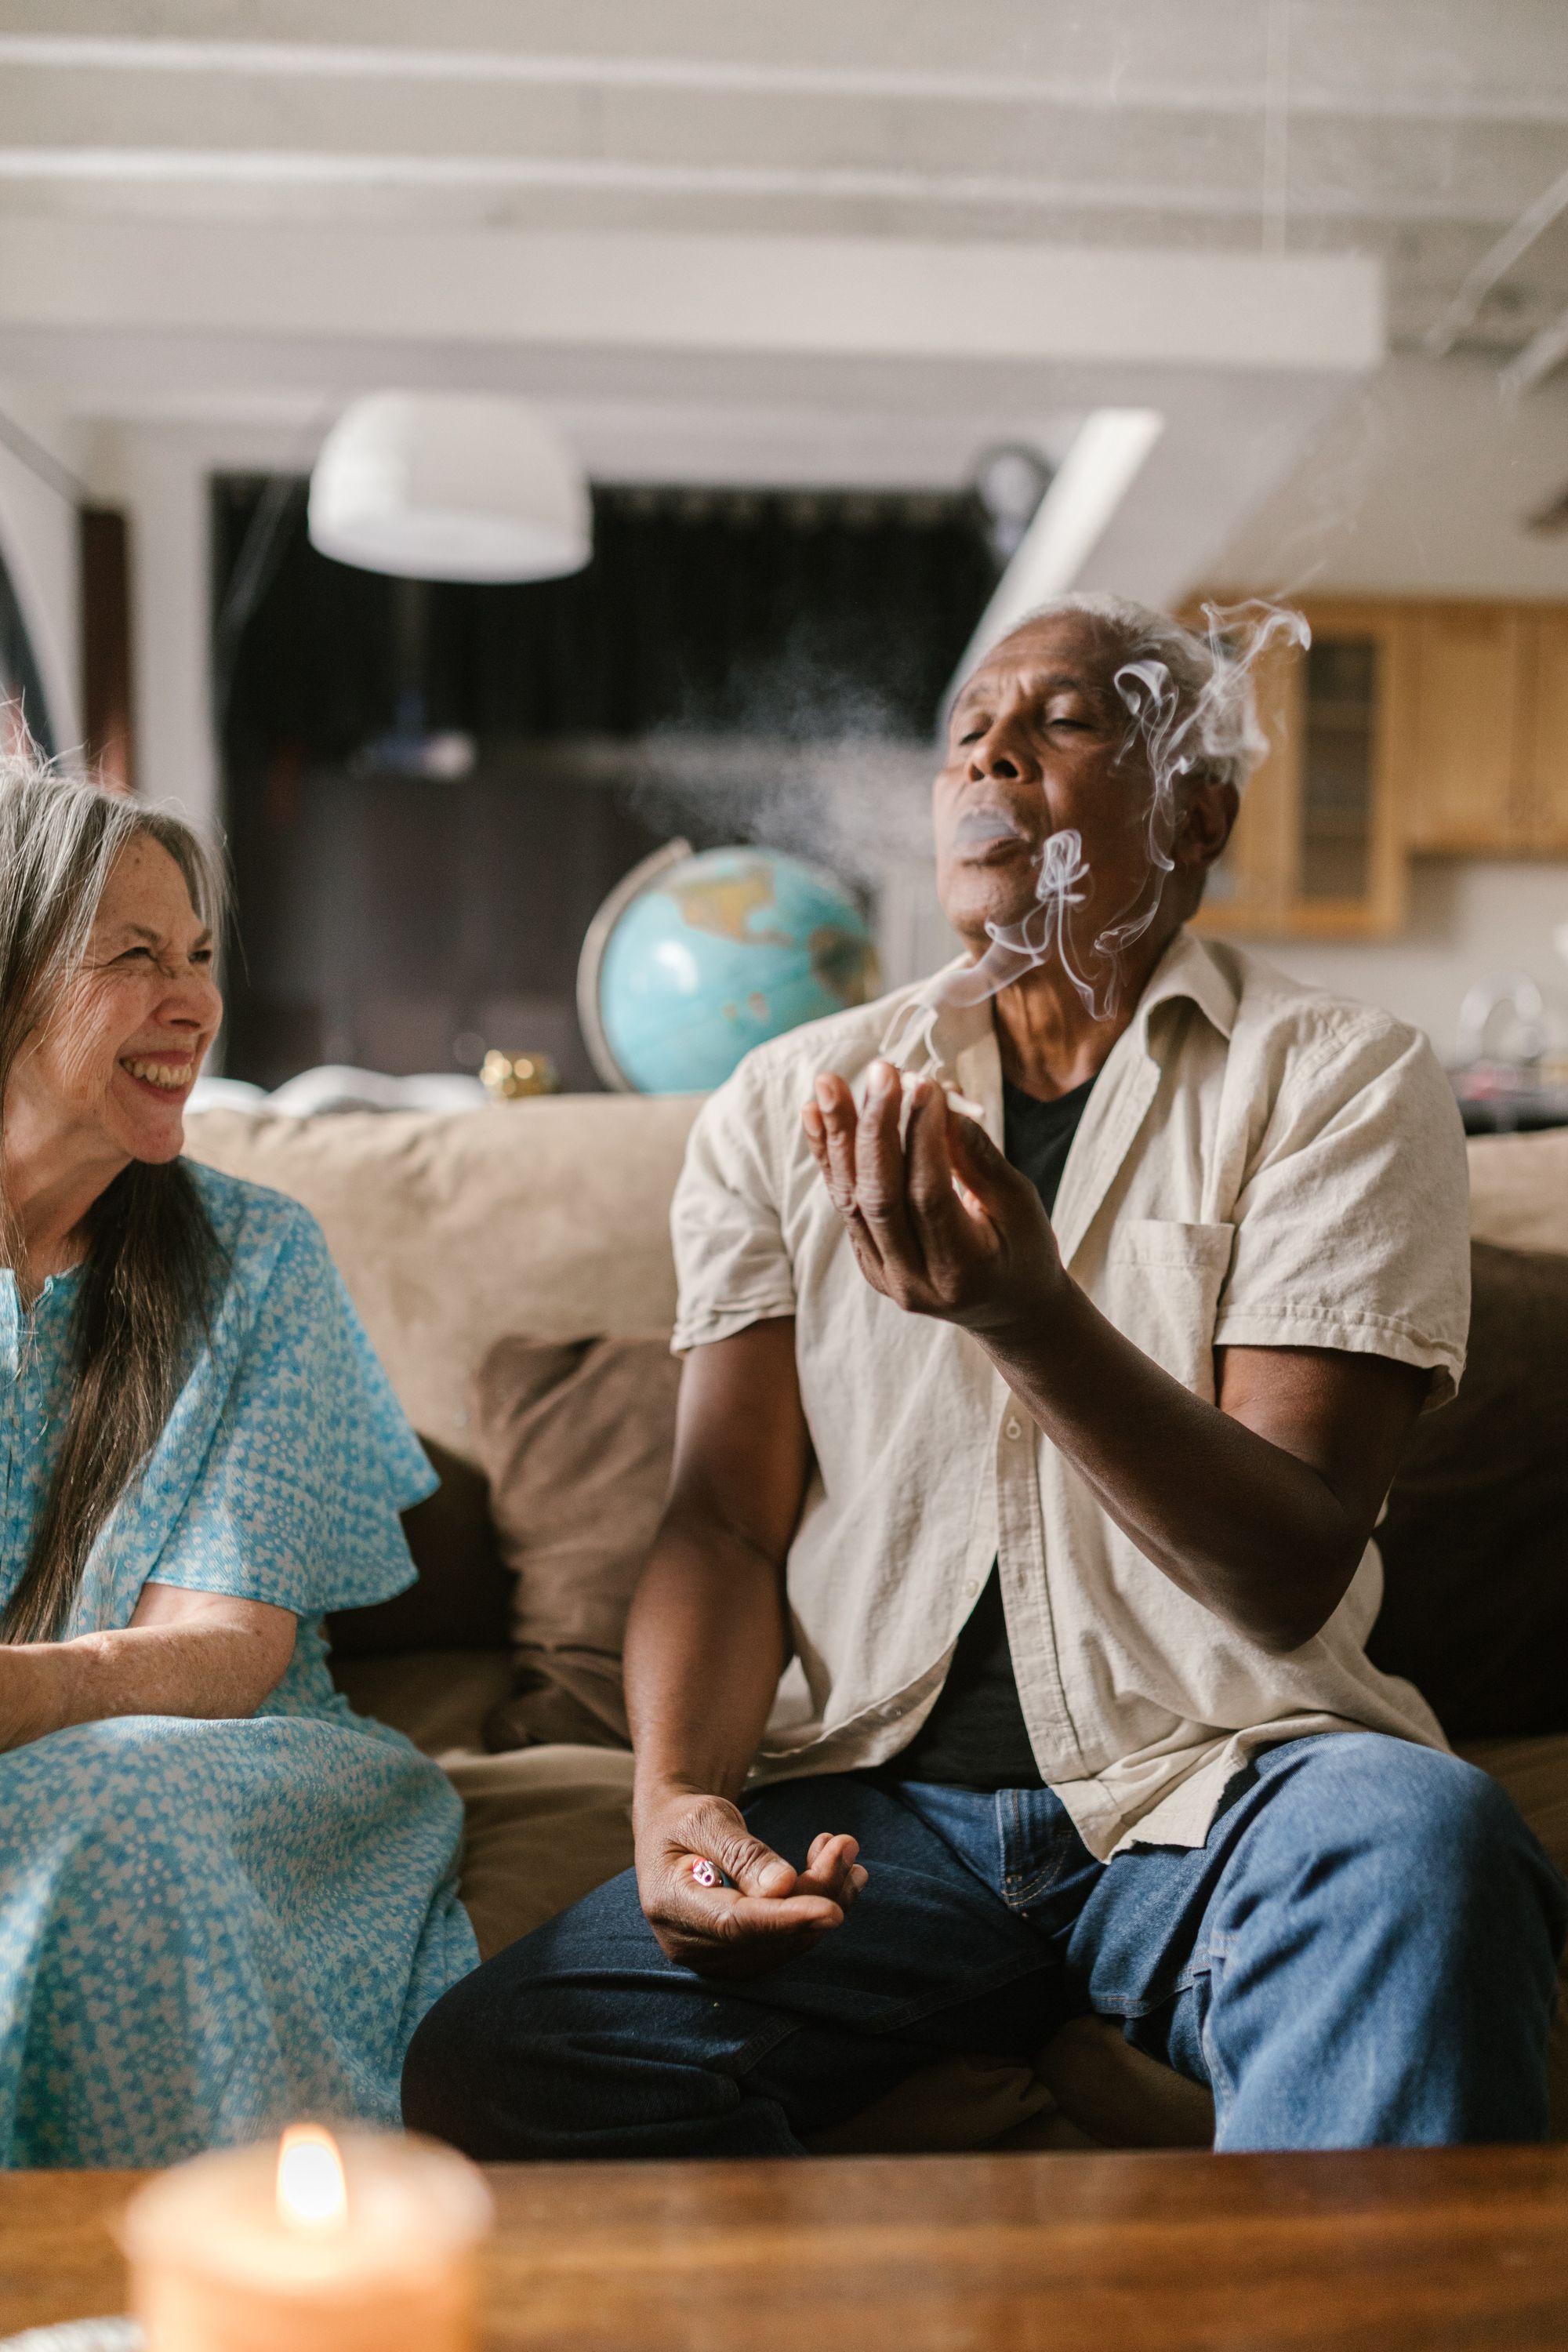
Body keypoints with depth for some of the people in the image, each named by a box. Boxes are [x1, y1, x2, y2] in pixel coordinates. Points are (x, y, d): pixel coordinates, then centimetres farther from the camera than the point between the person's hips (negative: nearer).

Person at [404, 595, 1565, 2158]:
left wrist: (1030, 1316, -26)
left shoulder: (1341, 1079, 1)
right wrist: (678, 1795, -15)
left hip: (1214, 1783, -1)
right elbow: (725, 1518, 5)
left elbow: (1292, 1573, -9)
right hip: (872, 1796, 2)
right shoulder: (786, 1104, 9)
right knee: (491, 2065, -21)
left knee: (1416, 1829, -34)